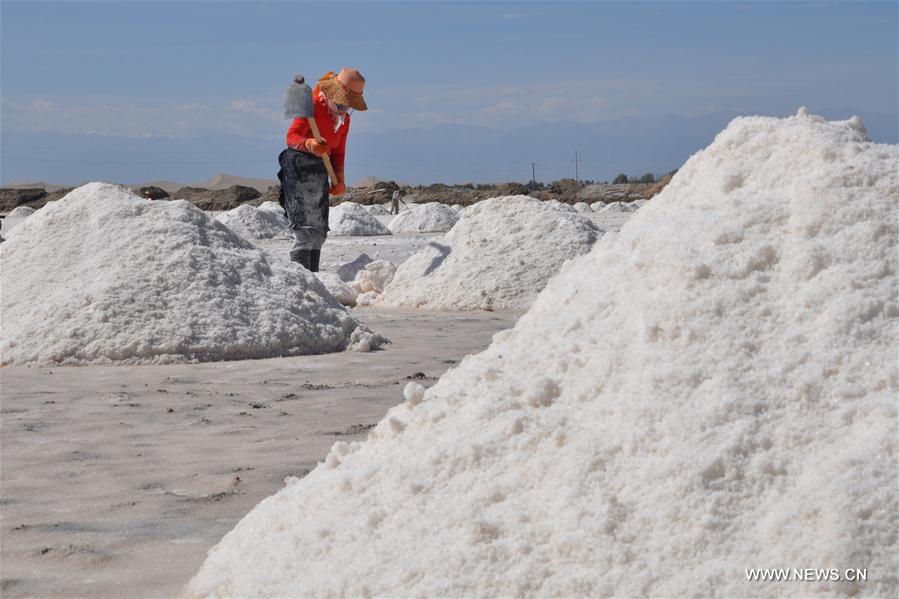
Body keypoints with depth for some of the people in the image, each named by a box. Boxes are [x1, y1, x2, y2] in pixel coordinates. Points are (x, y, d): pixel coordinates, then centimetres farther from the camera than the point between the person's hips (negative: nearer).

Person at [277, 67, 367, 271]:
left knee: (319, 231, 12)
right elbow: (291, 136, -21)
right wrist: (309, 145, -41)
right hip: (299, 165, -9)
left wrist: (339, 178, 5)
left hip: (320, 169, 9)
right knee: (305, 228, -16)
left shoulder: (344, 118, 14)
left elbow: (338, 151, 19)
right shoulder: (314, 104, -13)